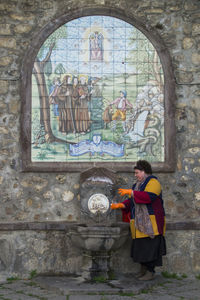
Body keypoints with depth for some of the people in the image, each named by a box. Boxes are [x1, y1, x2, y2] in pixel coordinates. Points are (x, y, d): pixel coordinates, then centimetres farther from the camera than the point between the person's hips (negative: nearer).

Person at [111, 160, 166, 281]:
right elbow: (132, 201, 16)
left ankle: (150, 272, -3)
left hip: (150, 221, -8)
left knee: (150, 247, -7)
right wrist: (120, 205, -2)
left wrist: (130, 192, -22)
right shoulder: (138, 184, 20)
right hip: (139, 223, 8)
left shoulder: (153, 182, -7)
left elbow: (148, 196, -24)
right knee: (140, 247, 8)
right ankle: (143, 269, 19)